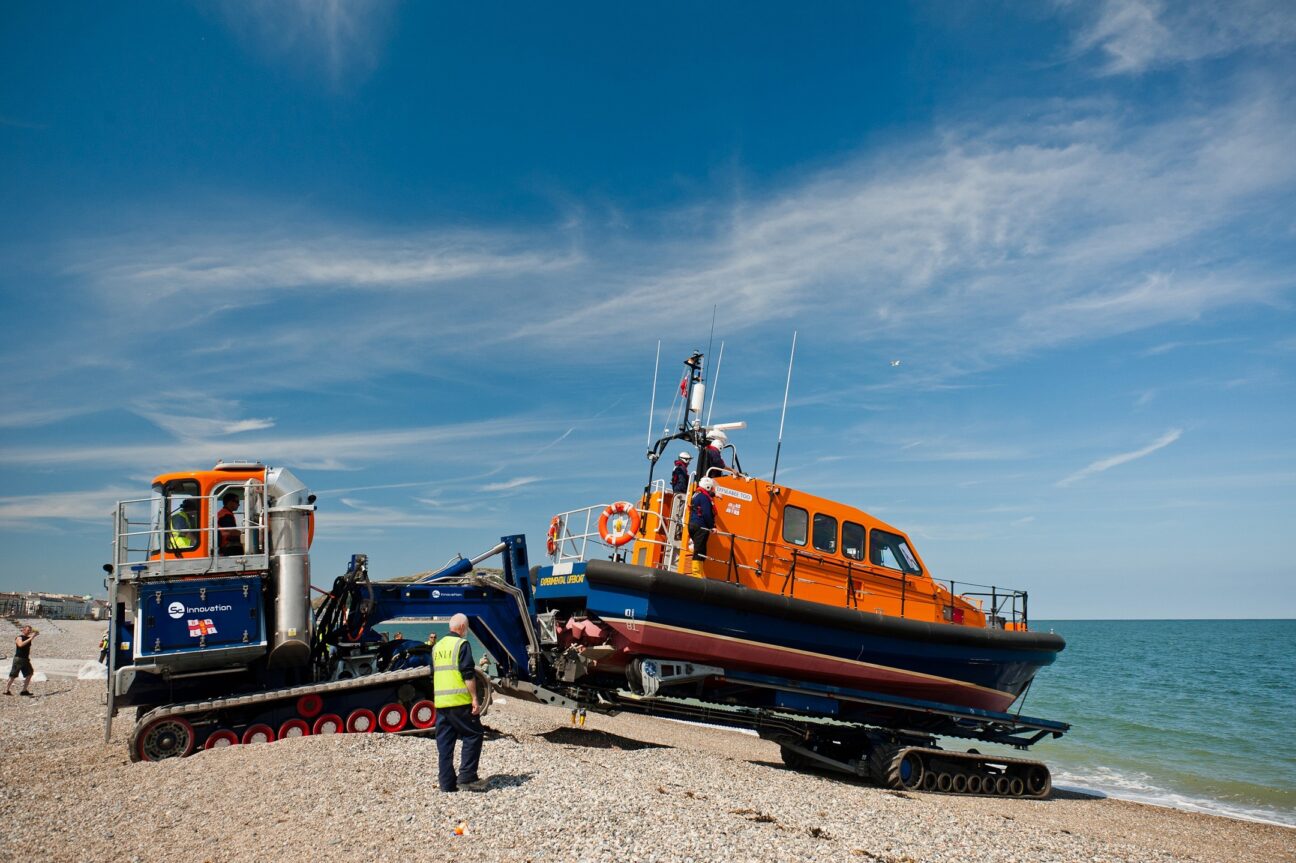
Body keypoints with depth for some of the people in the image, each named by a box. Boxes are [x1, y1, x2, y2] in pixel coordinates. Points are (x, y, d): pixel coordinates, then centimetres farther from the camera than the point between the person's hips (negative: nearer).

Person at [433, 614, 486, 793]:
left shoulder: (437, 646, 16)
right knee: (473, 736, 3)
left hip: (440, 702, 7)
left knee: (444, 742, 10)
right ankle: (466, 777, -2)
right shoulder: (462, 644, -7)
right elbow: (468, 675, -14)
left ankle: (446, 782, 12)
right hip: (459, 701, -7)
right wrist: (474, 698, -13)